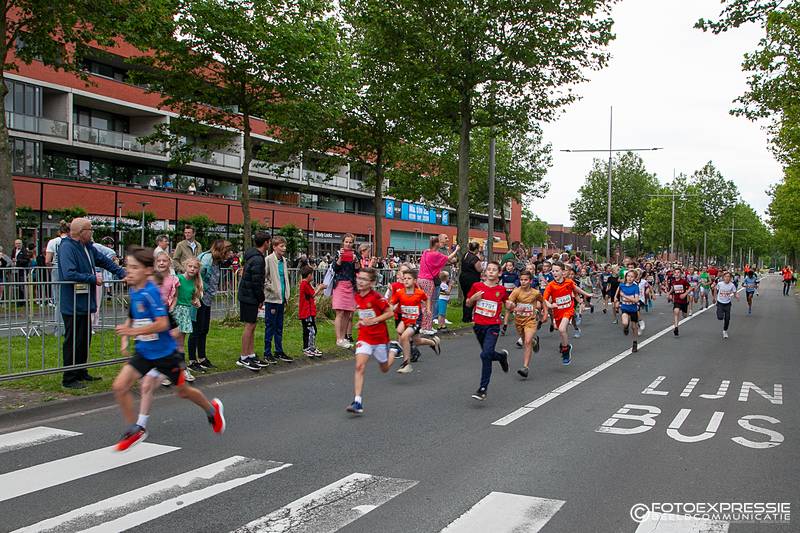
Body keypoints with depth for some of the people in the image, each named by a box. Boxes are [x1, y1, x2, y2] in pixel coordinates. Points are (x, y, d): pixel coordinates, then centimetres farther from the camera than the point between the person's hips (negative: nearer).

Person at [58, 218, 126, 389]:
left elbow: (104, 261, 23)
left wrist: (122, 273, 19)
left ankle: (81, 373, 30)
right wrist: (93, 279, -19)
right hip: (73, 304, -10)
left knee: (85, 339, 17)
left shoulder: (88, 247, 11)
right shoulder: (67, 247, -18)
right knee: (73, 341, -2)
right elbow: (69, 274, -28)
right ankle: (69, 379, 7)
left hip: (85, 303, 10)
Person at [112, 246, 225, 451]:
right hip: (143, 351, 7)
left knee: (183, 391, 11)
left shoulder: (150, 292, -22)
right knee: (119, 386, -8)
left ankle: (212, 409, 40)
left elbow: (162, 324, -29)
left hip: (164, 352, -7)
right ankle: (135, 430, 9)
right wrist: (125, 338, 7)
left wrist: (133, 331, -30)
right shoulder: (133, 292, 2)